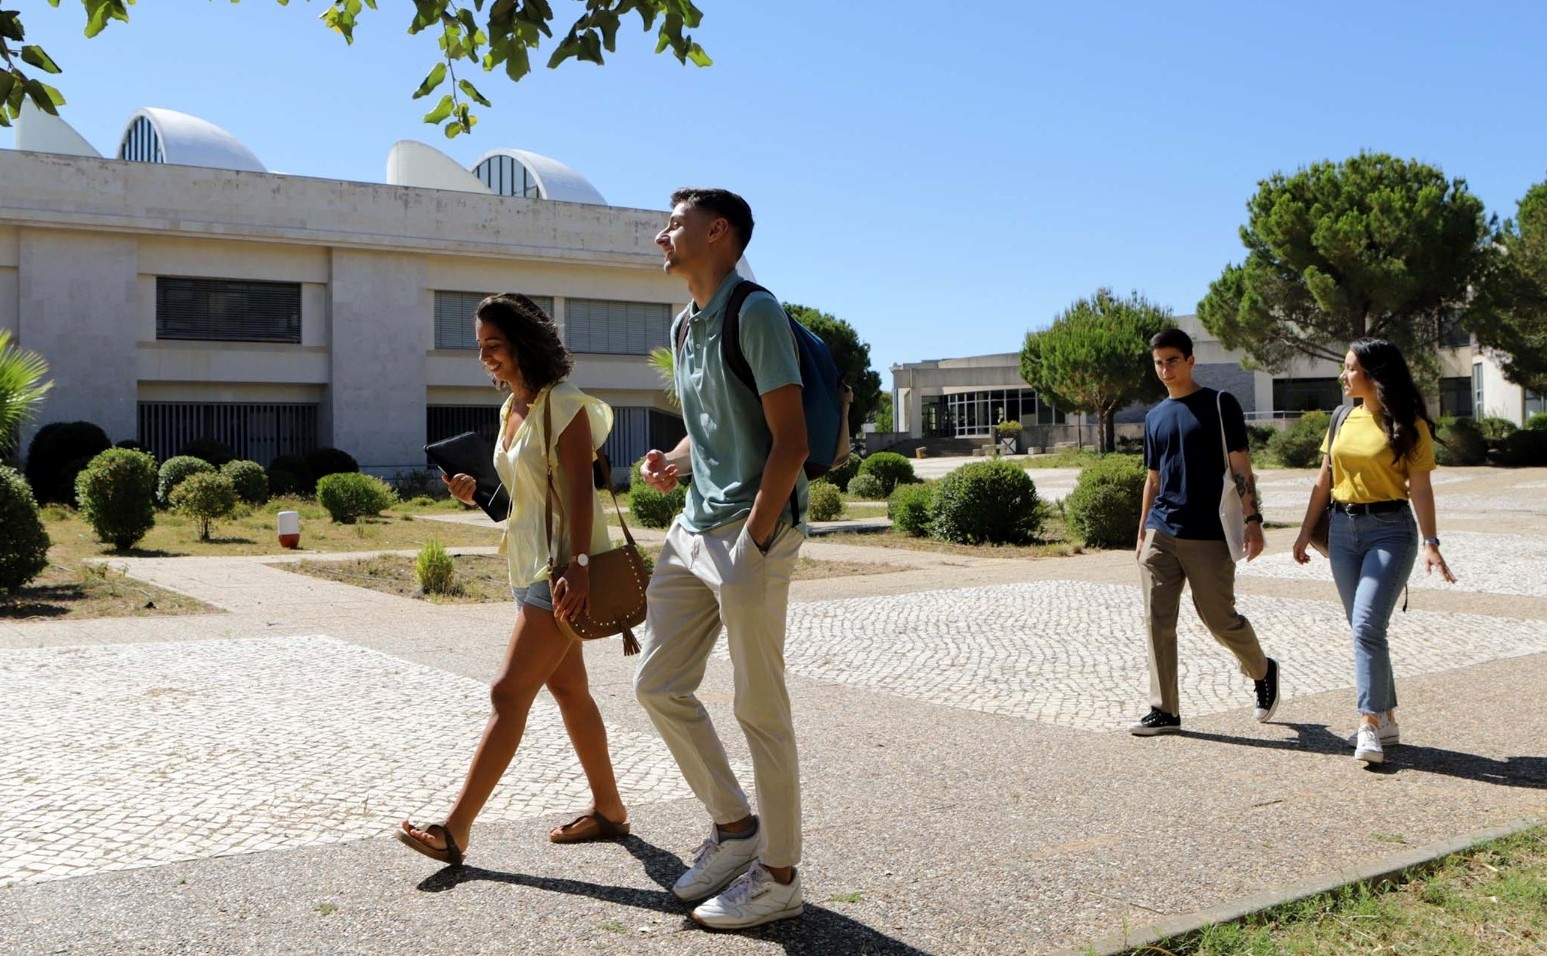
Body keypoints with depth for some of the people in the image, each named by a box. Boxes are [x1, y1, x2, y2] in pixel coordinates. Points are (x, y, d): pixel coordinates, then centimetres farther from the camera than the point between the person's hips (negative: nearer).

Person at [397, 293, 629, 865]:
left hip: (562, 568, -10)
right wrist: (474, 495, 2)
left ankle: (456, 830, -7)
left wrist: (577, 568, -27)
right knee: (567, 689, 14)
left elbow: (579, 494, -19)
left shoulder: (564, 408, -13)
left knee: (509, 694, -10)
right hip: (530, 564, 10)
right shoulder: (511, 411, 14)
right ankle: (608, 809, 26)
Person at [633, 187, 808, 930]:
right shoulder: (684, 324, 16)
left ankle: (778, 876, 14)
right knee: (658, 684, 12)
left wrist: (752, 542, -19)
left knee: (760, 709, 0)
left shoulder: (755, 312, -11)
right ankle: (733, 824, 28)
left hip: (751, 529, -9)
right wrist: (670, 462, 4)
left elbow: (789, 438, -16)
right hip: (695, 526, 9)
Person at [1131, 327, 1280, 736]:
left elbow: (1240, 466, -5)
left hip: (1208, 535, -5)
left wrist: (1252, 519, -13)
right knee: (1158, 620, 0)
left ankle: (1262, 671, 32)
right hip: (1161, 533, 5)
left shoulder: (1219, 404, -1)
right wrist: (1142, 534, 17)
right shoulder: (1155, 417, 14)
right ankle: (1164, 710, 6)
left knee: (1219, 618, 3)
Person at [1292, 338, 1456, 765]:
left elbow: (1420, 489, -9)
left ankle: (1370, 724, -12)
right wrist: (1305, 533, 13)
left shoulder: (1407, 425, -6)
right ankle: (1386, 720, 19)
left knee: (1367, 625, -17)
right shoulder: (1343, 420, 10)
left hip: (1390, 529, -6)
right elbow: (1324, 482, 13)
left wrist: (1430, 543, -18)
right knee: (1363, 629, 9)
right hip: (1343, 529, 6)